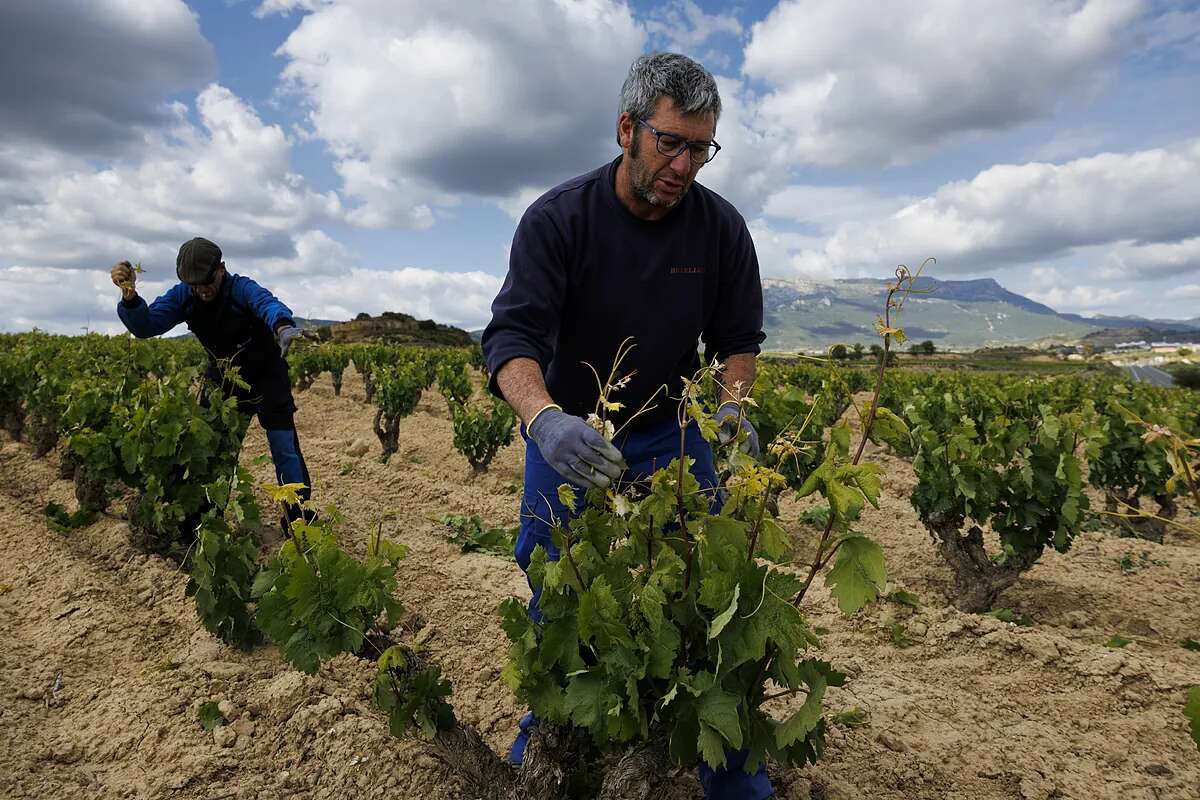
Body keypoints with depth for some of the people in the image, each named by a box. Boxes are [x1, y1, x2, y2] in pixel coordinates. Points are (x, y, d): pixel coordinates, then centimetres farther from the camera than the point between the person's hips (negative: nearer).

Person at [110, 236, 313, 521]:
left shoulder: (240, 288, -27)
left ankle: (299, 516, 6)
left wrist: (283, 324, -73)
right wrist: (129, 296, -39)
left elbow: (268, 303, -48)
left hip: (266, 376, -4)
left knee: (284, 449, -7)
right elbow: (146, 326, -18)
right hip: (223, 378, 5)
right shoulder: (183, 296, -12)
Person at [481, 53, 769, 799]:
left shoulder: (722, 226, -7)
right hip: (566, 431, -1)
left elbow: (739, 337, 0)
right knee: (553, 608, 8)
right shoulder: (556, 218, -16)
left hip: (674, 434, 2)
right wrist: (545, 419, -45)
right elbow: (511, 335, -25)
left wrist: (732, 404, -22)